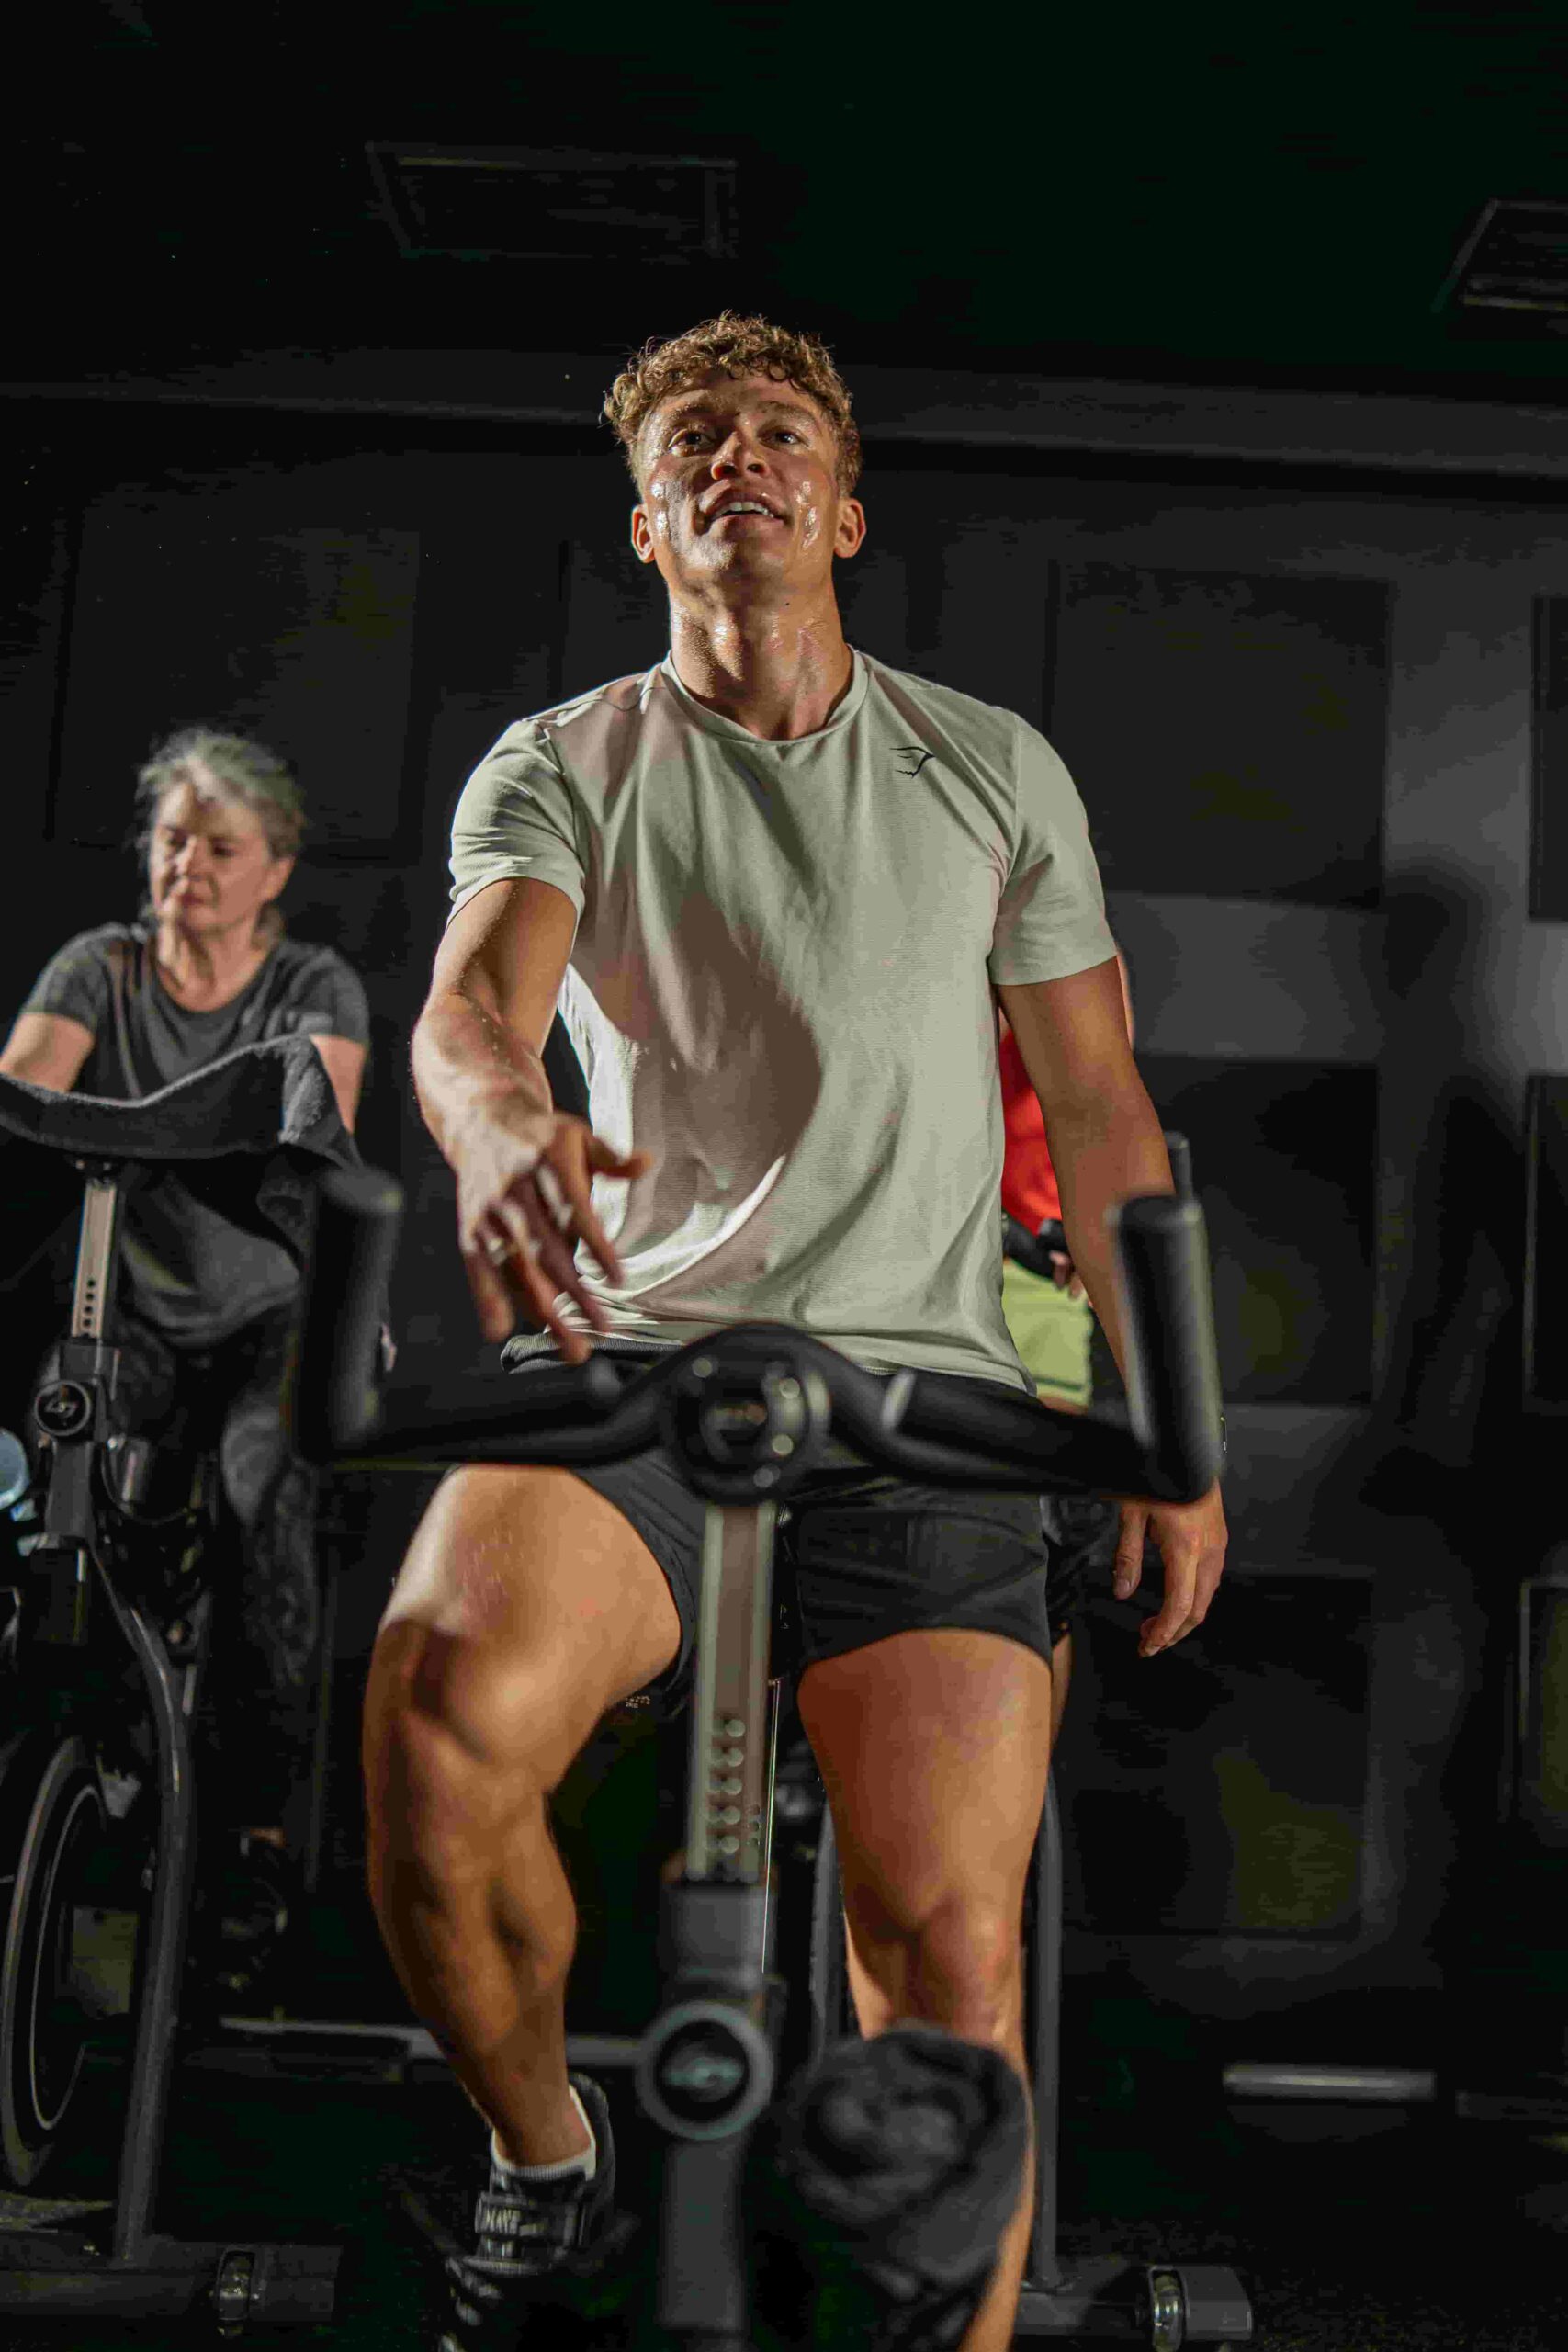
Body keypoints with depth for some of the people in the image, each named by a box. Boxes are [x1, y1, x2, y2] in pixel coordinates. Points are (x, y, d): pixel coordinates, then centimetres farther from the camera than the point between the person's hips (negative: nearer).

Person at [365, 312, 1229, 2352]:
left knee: (950, 1953, -14)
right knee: (442, 1711, -29)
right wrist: (498, 1126, -34)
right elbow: (471, 1001, -9)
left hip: (917, 1390, 1)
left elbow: (1099, 1105, 15)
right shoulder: (557, 766, 11)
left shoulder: (996, 770, 15)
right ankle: (546, 2158, 0)